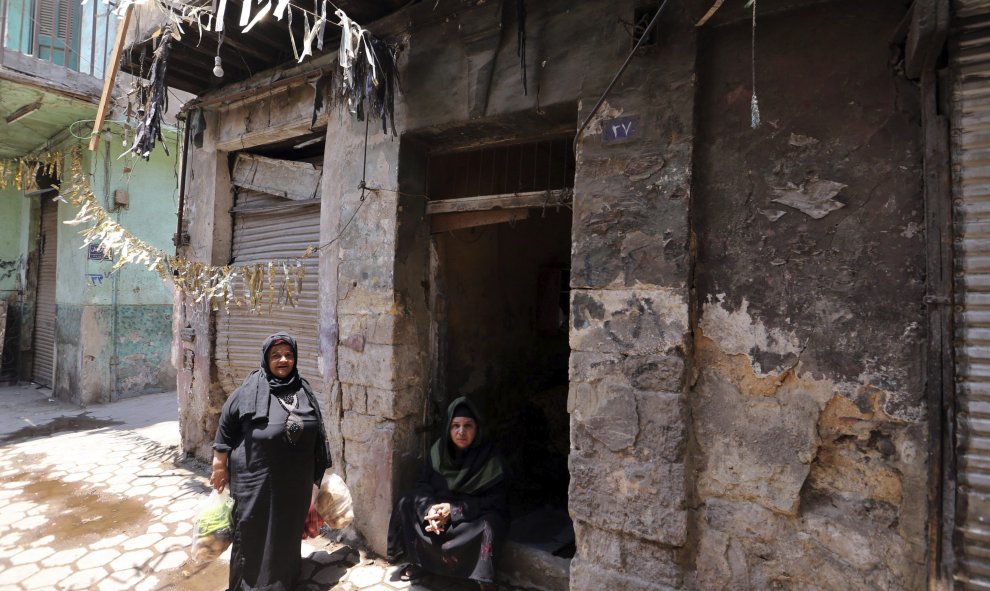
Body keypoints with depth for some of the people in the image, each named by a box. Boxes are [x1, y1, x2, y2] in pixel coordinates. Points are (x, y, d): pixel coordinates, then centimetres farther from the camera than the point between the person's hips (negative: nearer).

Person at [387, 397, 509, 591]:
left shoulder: (490, 458, -20)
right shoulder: (439, 449, -8)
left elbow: (495, 501, -20)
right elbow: (423, 484, -3)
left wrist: (454, 510, -28)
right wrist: (430, 507, -26)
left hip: (478, 514, -4)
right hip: (440, 505, 5)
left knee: (489, 525, -35)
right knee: (405, 505, -11)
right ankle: (420, 561, 6)